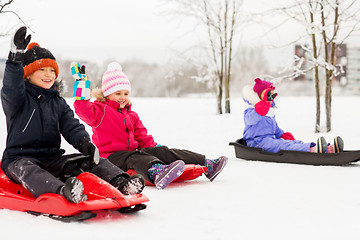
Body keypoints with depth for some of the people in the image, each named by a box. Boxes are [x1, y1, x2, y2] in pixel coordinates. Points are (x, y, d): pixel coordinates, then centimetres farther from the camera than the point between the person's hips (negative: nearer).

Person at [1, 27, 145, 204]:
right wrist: (16, 58, -39)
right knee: (25, 170, -40)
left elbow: (72, 127, 5)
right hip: (20, 158, -5)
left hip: (53, 159, 5)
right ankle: (62, 191, -67)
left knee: (95, 161, -14)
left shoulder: (58, 103, 17)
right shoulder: (17, 98, 2)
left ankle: (120, 182, -37)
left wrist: (83, 142, -19)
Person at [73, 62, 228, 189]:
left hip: (133, 151, 6)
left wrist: (154, 148, 5)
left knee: (161, 151, -12)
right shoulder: (100, 110, 1)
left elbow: (143, 137, 22)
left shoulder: (131, 115, 22)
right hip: (112, 156, -6)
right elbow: (84, 110, -19)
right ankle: (156, 173, -73)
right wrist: (81, 84, -24)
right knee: (133, 158, -37)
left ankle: (207, 166, -23)